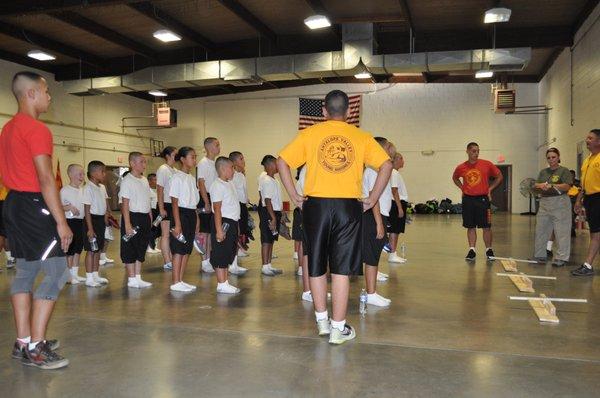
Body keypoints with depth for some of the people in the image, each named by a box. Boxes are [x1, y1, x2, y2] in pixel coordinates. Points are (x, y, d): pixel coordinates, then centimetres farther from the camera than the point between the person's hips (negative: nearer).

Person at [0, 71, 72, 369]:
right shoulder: (36, 129, -14)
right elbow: (46, 180, -19)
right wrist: (61, 222, -19)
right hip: (34, 205, -10)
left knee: (25, 272, 14)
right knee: (56, 273, -7)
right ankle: (35, 349, -5)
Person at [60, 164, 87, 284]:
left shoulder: (82, 190, 10)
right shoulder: (65, 190, -10)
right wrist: (69, 207, -26)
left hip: (81, 221, 7)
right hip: (70, 221, -7)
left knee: (78, 248, 13)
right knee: (70, 249, 1)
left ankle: (75, 273, 23)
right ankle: (69, 275, 11)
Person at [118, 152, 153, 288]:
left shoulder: (144, 180, 13)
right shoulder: (127, 181, -10)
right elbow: (125, 204, -14)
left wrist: (150, 219, 14)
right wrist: (127, 224, -19)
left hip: (145, 218, 8)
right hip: (133, 217, -8)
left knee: (141, 248, 12)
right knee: (130, 250, 2)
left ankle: (138, 278, 21)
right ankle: (132, 279, 11)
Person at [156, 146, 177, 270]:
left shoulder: (175, 170, 13)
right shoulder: (163, 169, -9)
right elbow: (160, 190, -13)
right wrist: (161, 208, -17)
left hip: (175, 205, 7)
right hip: (166, 205, -7)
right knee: (166, 234, -1)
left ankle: (171, 260, 18)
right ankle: (167, 262, 4)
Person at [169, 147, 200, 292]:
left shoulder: (191, 178, 14)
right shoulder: (177, 177, -11)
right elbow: (174, 203, -14)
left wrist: (197, 219, 14)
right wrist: (177, 224, -18)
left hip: (191, 214, 8)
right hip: (180, 214, -8)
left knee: (187, 250, 11)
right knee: (179, 250, -3)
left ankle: (181, 280, 19)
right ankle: (176, 283, 5)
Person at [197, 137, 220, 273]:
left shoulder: (216, 163, 14)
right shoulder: (203, 163, -10)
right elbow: (201, 184, -15)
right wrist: (206, 203, -19)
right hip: (206, 198, -8)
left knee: (212, 231, 12)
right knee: (204, 231, -2)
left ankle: (209, 259, 20)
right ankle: (205, 262, 4)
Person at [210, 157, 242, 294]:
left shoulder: (230, 184, 15)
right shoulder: (217, 185, -13)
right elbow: (217, 209, -18)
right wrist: (219, 230, -22)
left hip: (232, 223, 10)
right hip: (223, 222, -10)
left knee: (228, 254, 14)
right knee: (220, 254, -2)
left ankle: (225, 282, 23)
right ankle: (221, 284, 5)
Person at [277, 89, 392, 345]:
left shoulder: (310, 134, 5)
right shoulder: (361, 137, 5)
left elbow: (282, 162, -1)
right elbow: (386, 165, -3)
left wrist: (294, 196, 3)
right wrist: (372, 200, 1)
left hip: (315, 206, 1)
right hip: (348, 207, 0)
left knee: (316, 266, 14)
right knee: (341, 268, 5)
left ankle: (322, 320, 26)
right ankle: (338, 328, 10)